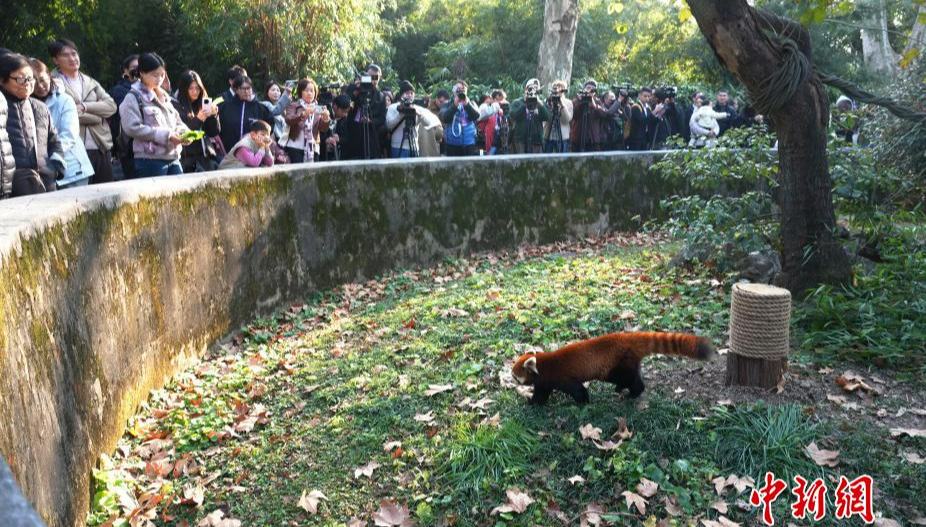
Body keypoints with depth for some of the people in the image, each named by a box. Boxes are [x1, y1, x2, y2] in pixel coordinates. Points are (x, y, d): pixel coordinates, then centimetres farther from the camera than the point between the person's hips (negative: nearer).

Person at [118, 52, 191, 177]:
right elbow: (132, 128, -14)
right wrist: (165, 135, -18)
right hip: (150, 161, -7)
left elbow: (178, 122, 22)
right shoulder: (133, 98, -3)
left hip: (173, 157, 7)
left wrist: (183, 132, -2)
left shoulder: (164, 96, 19)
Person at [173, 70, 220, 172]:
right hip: (188, 158, -5)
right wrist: (197, 119, -20)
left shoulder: (203, 105, 13)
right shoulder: (177, 106, -4)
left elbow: (213, 133, 11)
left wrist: (213, 115, -5)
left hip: (207, 156, 5)